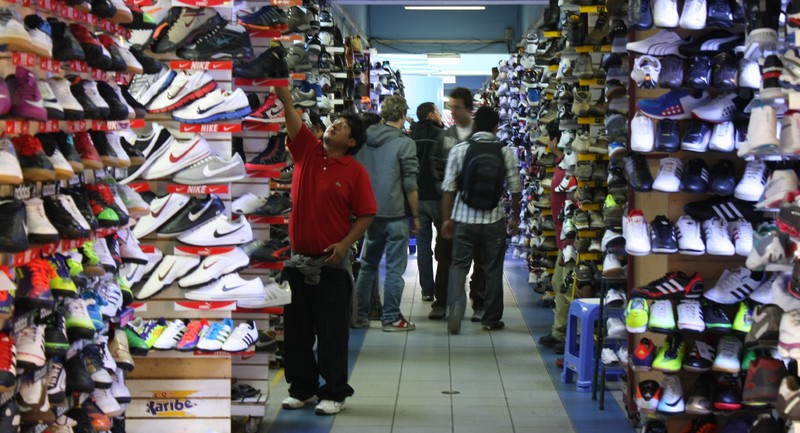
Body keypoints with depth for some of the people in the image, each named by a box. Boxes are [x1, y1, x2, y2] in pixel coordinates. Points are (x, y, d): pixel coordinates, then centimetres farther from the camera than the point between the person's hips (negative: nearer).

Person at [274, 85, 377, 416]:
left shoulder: (356, 172, -5)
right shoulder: (306, 150, 4)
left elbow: (367, 214, -5)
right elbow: (288, 108, -3)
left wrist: (344, 244, -15)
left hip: (332, 263, -4)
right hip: (297, 260, 4)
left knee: (333, 332, 2)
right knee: (296, 330, 11)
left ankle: (334, 393, 13)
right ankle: (301, 388, 24)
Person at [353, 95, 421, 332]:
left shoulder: (363, 139, 5)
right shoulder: (404, 143, -11)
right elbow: (410, 185, -12)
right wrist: (415, 216, -2)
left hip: (369, 213, 5)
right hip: (395, 214, -5)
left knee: (367, 265, 15)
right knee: (395, 268, 3)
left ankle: (359, 315, 19)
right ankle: (391, 318, 7)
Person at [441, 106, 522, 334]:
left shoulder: (458, 150, -3)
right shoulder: (506, 152, -3)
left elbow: (449, 188, -2)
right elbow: (515, 188, 1)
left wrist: (447, 218, 7)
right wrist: (515, 218, 15)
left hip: (464, 219, 0)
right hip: (494, 220, 0)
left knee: (459, 265, 8)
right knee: (493, 270, 11)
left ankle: (455, 306, -14)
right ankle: (491, 319, 19)